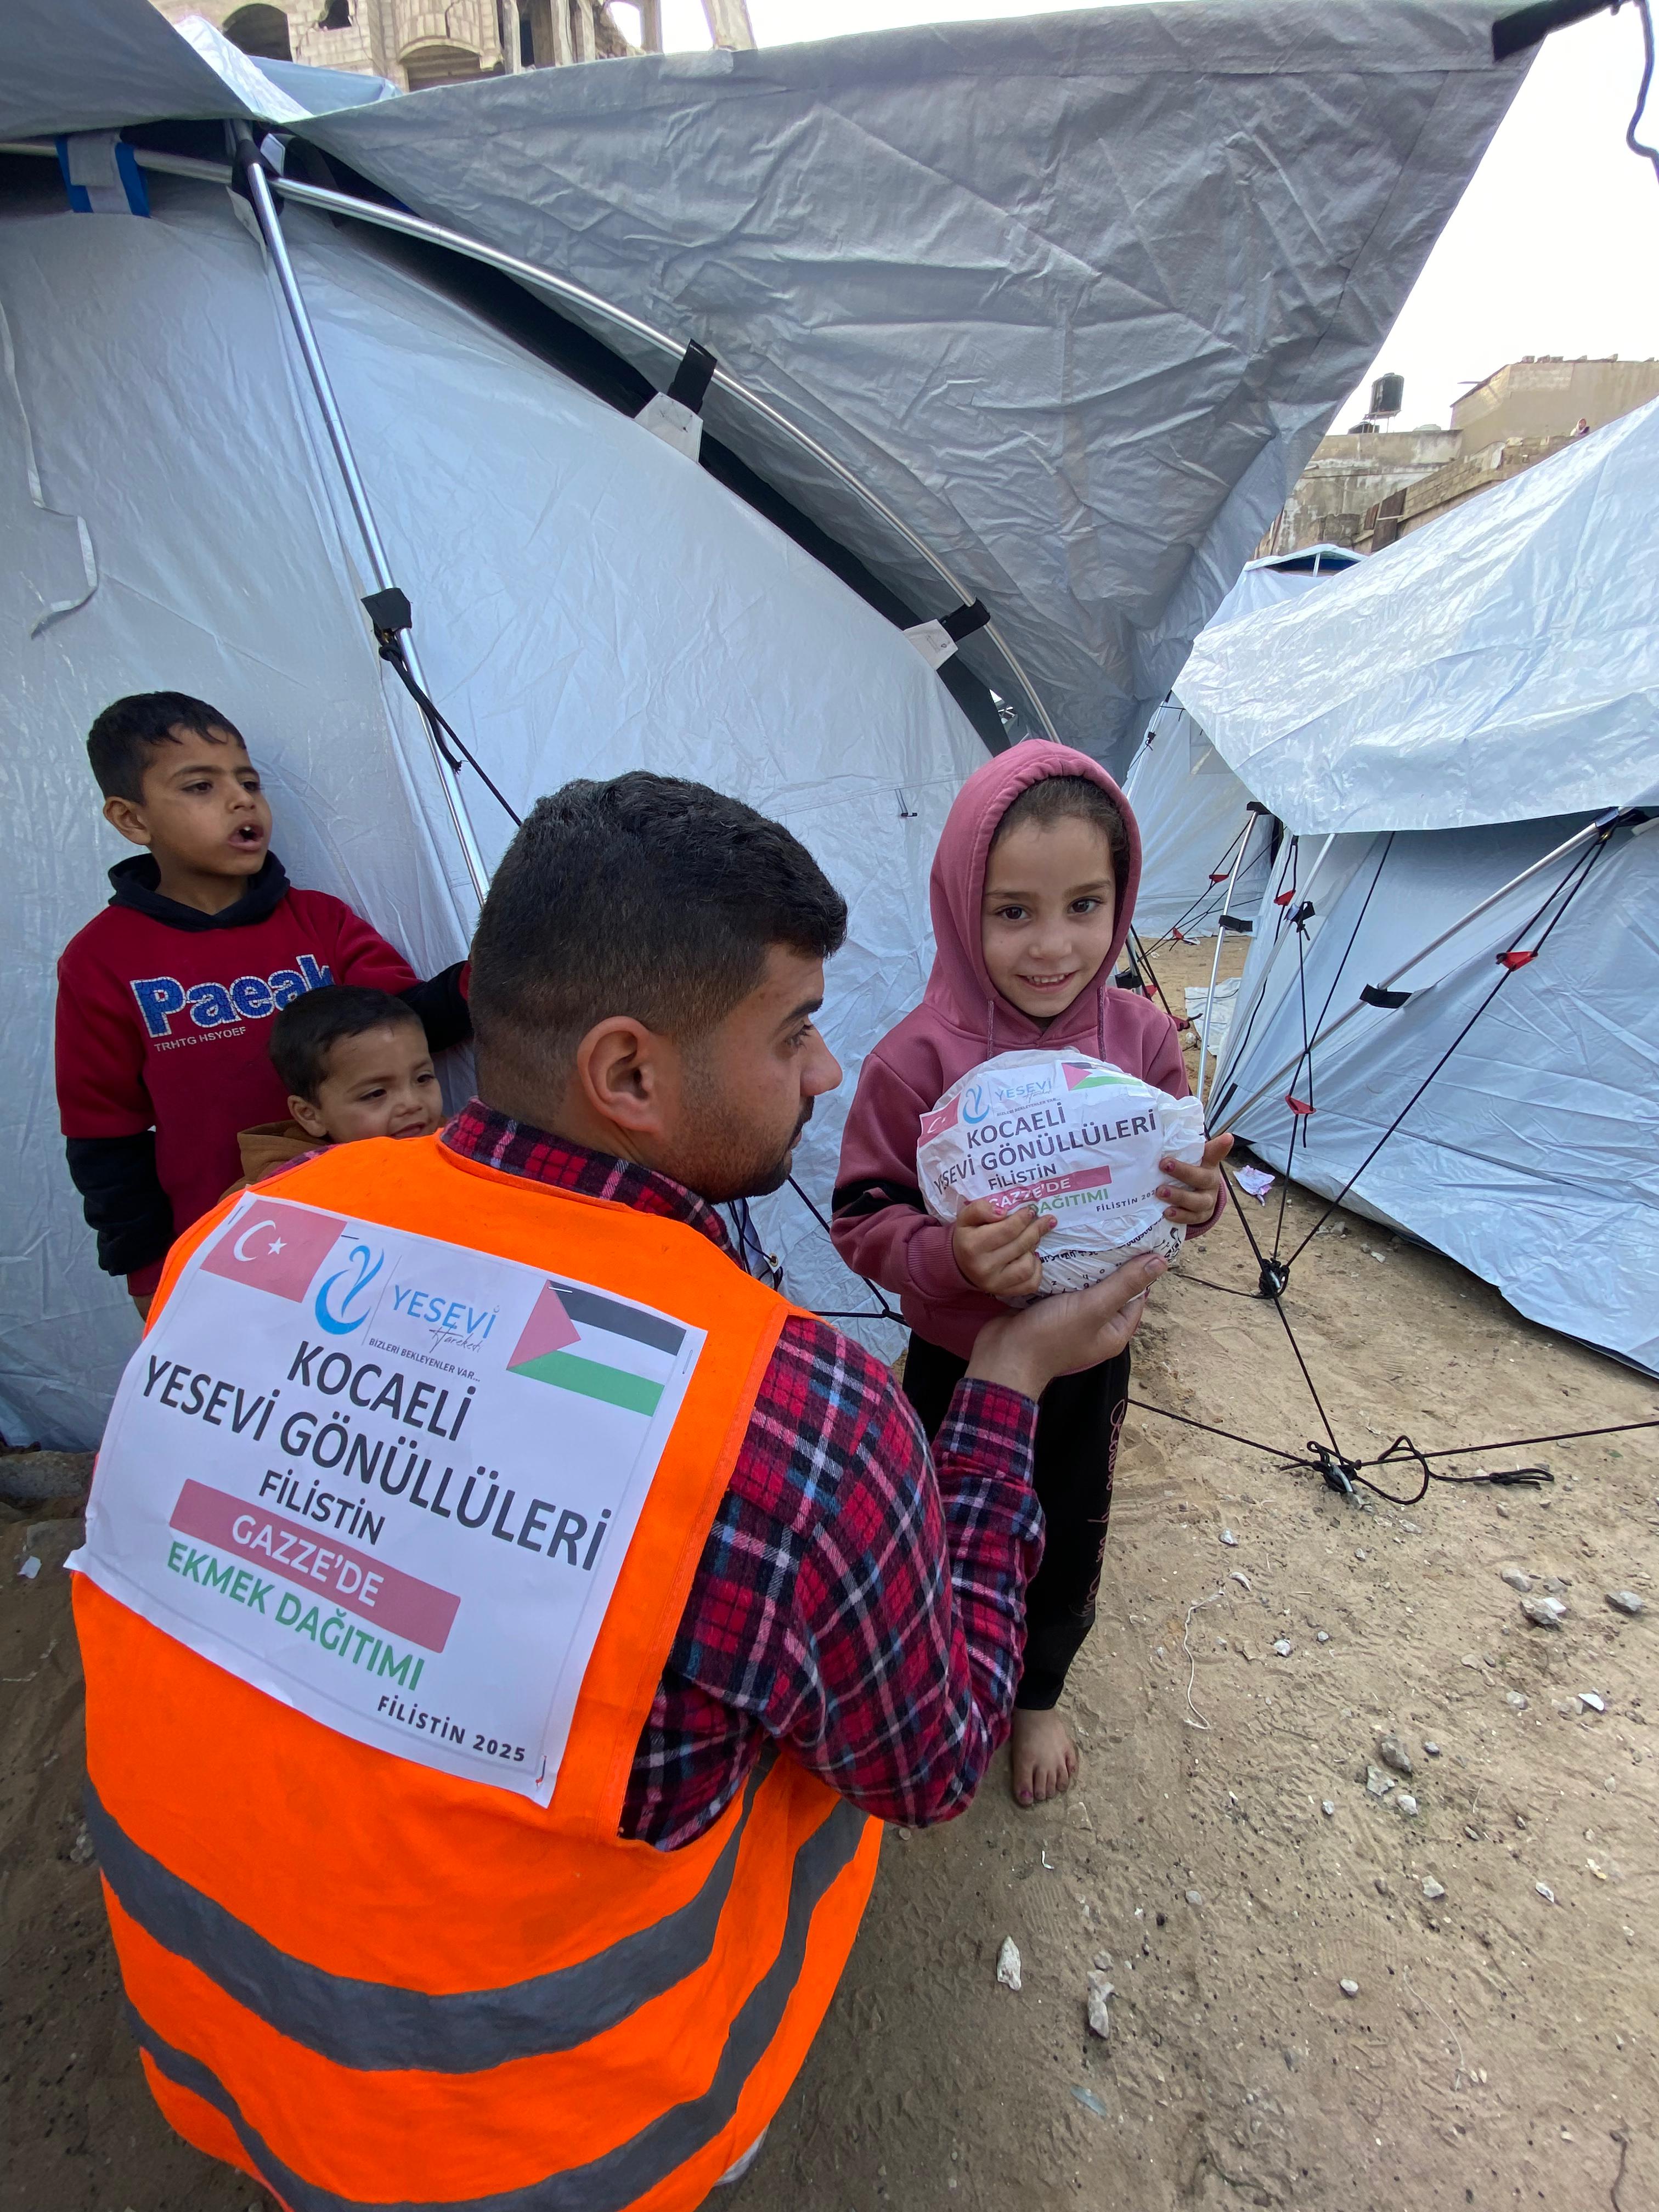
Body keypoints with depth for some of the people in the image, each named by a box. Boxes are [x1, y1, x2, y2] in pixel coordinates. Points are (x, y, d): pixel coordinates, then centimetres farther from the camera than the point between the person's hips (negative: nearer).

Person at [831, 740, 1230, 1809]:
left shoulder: (1143, 1037, -12)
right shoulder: (918, 1059, -24)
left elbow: (1169, 1177, 1)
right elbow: (865, 1220, -18)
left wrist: (1198, 1196, -22)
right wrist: (948, 1254, -37)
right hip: (961, 1362, -3)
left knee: (1069, 1538, 25)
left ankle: (1039, 1692, 57)